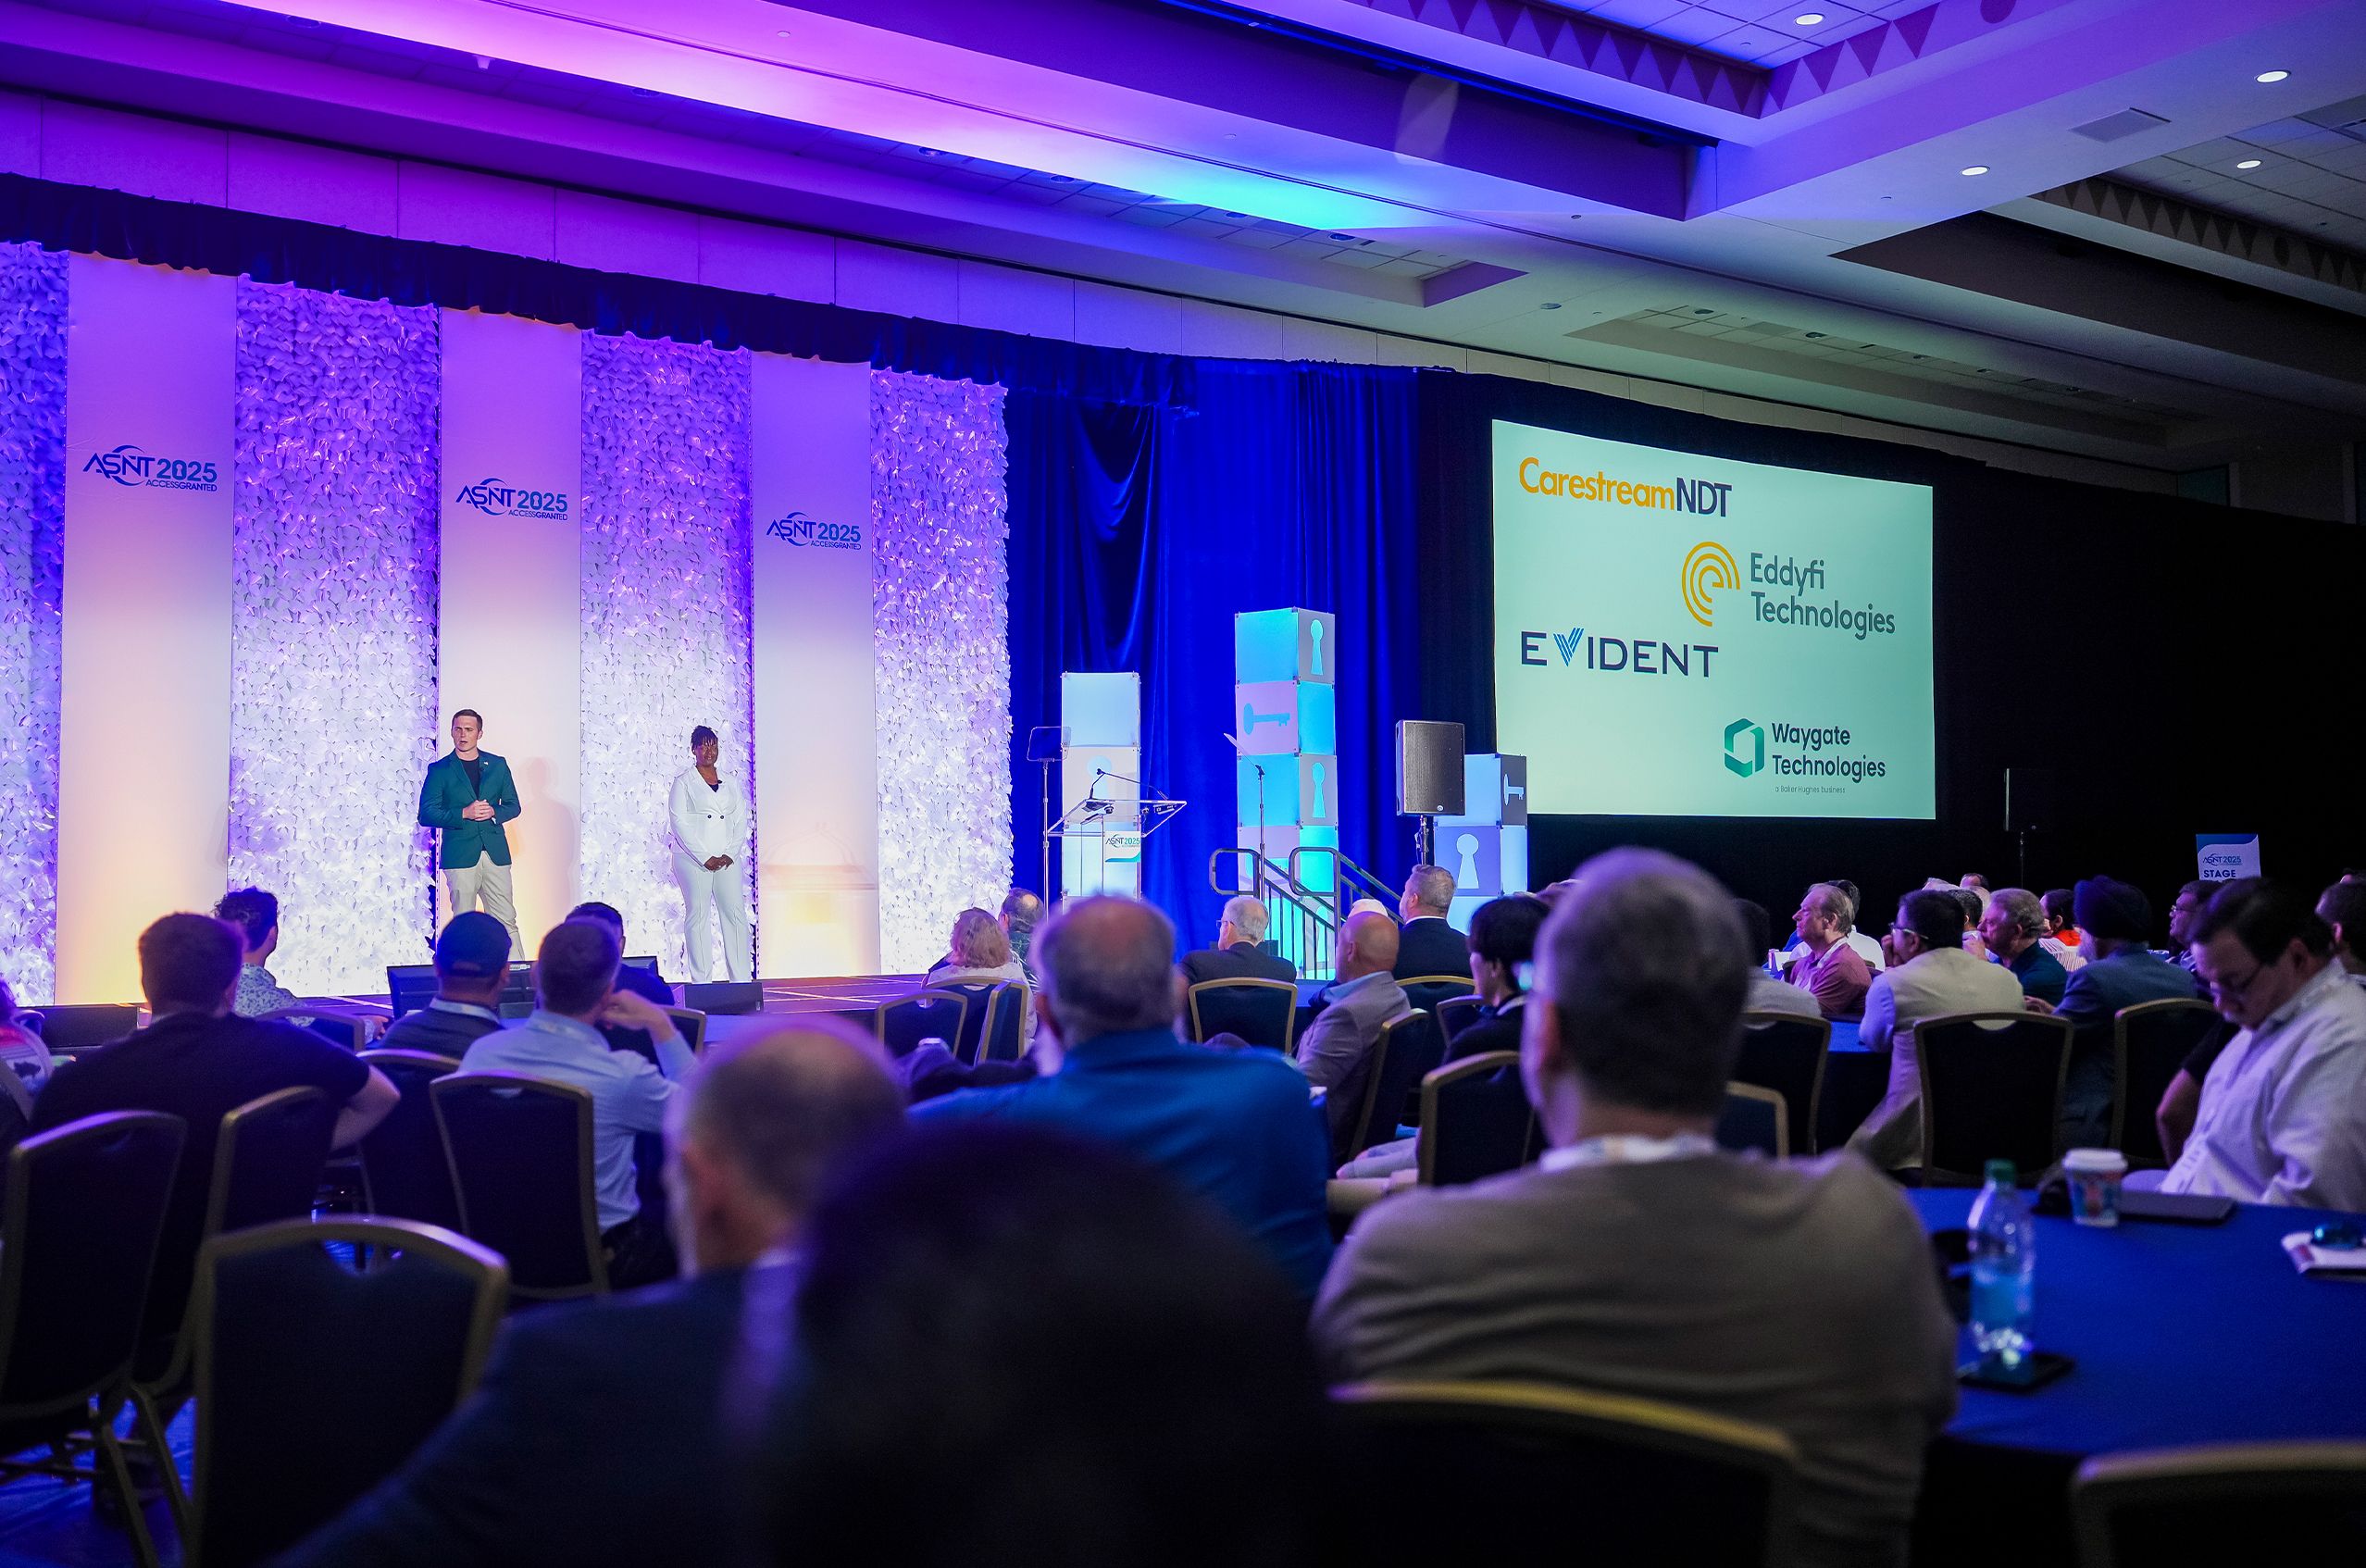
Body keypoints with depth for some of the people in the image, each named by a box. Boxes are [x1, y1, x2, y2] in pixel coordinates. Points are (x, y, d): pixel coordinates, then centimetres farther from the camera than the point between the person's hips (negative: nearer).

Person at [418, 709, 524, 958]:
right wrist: (464, 813, -14)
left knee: (506, 920, -1)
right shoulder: (439, 769, 5)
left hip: (495, 853, 2)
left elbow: (513, 806, 15)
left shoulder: (497, 765, 13)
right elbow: (426, 815, 0)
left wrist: (493, 812, -7)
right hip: (460, 855, -2)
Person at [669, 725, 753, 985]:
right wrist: (705, 858, -12)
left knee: (736, 914, -3)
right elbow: (679, 823, -5)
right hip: (693, 858, -3)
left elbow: (741, 821, 12)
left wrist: (730, 854, -3)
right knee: (697, 916, -3)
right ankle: (701, 981, 0)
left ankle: (743, 980, -1)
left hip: (727, 860, 4)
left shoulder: (730, 783, 16)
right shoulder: (683, 783, 3)